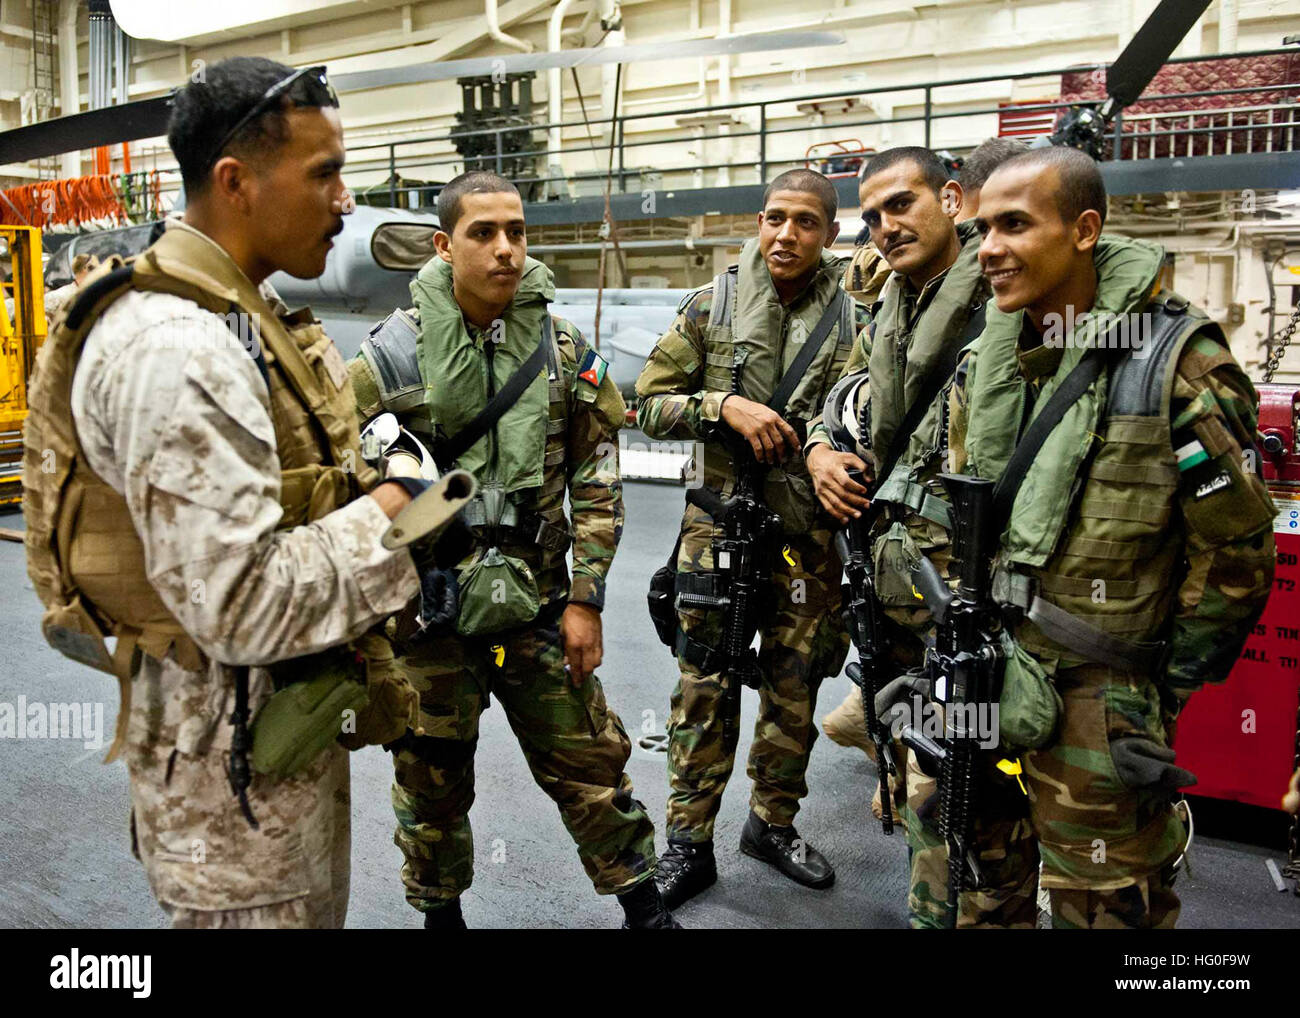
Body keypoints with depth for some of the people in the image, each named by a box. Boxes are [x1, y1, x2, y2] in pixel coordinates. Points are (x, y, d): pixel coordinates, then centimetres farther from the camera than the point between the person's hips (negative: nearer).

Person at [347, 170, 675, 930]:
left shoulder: (564, 348, -1)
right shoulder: (397, 351, -7)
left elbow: (597, 483, 2)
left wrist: (585, 600, -2)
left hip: (537, 604, 1)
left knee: (588, 760, 10)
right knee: (432, 781, 14)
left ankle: (643, 903, 32)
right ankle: (441, 911, 41)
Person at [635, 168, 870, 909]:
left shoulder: (855, 325, 4)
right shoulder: (710, 309, 1)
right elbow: (653, 405, 0)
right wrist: (726, 407, -16)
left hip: (812, 536, 2)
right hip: (721, 524, -1)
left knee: (795, 690, 12)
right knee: (706, 689, 3)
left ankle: (775, 822, 33)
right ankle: (690, 844, 18)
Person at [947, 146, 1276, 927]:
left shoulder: (1177, 361, -14)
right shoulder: (988, 360, 4)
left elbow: (1235, 550, -10)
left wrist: (1167, 692, -6)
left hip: (1096, 701, -5)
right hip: (983, 671, 6)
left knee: (1104, 902, 11)